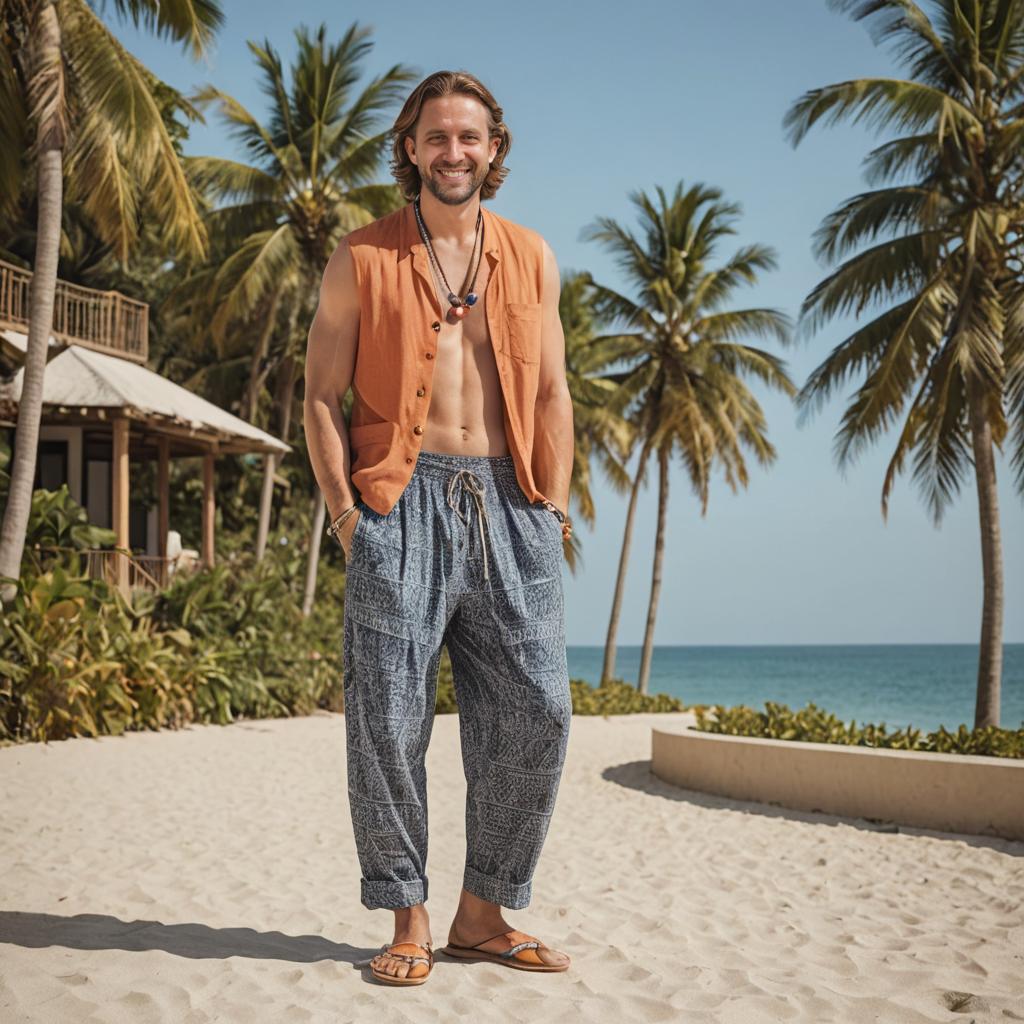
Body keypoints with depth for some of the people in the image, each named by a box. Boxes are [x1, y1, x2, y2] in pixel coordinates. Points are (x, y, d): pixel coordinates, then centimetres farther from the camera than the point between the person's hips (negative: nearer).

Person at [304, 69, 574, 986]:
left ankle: (483, 916, 10)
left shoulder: (532, 258, 16)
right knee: (390, 718, -4)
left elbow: (553, 393, 15)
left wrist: (553, 510, 5)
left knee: (537, 712, -3)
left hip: (511, 506, 3)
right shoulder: (361, 259, 8)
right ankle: (409, 920, 8)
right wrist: (345, 514, -5)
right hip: (403, 504, -2)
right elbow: (321, 396, 5)